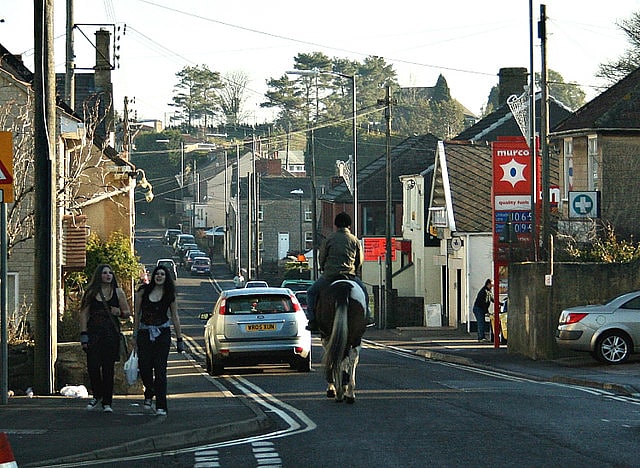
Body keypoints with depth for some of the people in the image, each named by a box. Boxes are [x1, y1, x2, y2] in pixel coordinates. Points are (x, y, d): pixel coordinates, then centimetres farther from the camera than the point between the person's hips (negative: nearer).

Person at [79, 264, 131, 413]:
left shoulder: (118, 293, 9)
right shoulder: (91, 292, 6)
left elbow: (127, 313, 15)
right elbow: (84, 314, 3)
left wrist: (119, 312, -8)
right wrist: (84, 335, -5)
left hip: (111, 332, 0)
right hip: (94, 332, 0)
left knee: (108, 367, 1)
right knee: (93, 366, -8)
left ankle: (107, 402, 8)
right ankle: (97, 395, 15)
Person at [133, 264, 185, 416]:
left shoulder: (170, 295, 3)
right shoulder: (143, 290, 2)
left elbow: (175, 317, 8)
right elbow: (136, 313, 7)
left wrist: (179, 339, 8)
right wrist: (135, 334, 4)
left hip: (162, 333, -1)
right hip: (144, 332, 1)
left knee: (160, 369, -6)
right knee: (144, 367, -2)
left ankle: (161, 406, -6)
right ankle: (149, 395, 28)